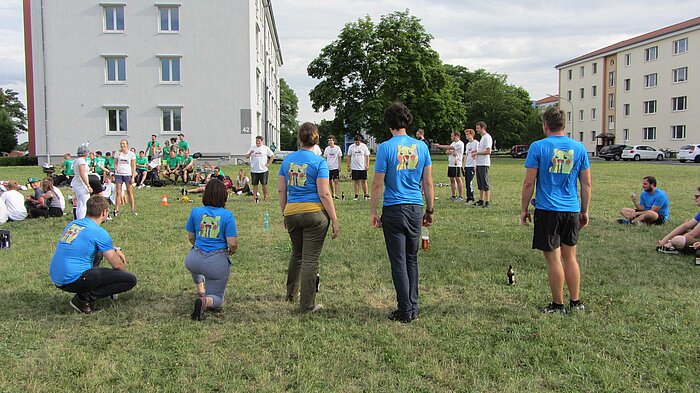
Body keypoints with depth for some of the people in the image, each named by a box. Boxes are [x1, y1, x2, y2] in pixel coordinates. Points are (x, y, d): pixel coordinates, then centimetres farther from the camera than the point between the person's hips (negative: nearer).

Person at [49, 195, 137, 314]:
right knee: (131, 280, -8)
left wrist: (115, 249, 25)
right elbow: (116, 265, -4)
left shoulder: (73, 224, 12)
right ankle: (84, 299, -9)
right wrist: (126, 272, 18)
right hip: (73, 281, -9)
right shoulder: (99, 232, -11)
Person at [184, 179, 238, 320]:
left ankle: (200, 291, 34)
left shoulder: (196, 212, -1)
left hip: (195, 260, 3)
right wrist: (231, 251, 12)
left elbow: (190, 237, 10)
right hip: (217, 263, -3)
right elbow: (232, 243, -12)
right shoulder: (227, 215, -9)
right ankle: (205, 301, -20)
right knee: (216, 299, 16)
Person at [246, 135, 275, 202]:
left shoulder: (265, 148, 2)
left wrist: (268, 164, -1)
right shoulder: (252, 148, 7)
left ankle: (265, 197, 16)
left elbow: (272, 156, 6)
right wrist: (250, 153, -17)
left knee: (264, 184, 3)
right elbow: (246, 156, 5)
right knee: (255, 184, 5)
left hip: (263, 170, -2)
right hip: (254, 170, 2)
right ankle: (254, 197, 10)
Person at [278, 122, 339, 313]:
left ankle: (291, 292, 42)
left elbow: (281, 190, 9)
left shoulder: (287, 160, 6)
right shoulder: (319, 162, -8)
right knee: (310, 259, 2)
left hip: (292, 213, 5)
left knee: (297, 254, 25)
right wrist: (334, 220, -7)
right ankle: (307, 305, 9)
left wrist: (284, 213, 20)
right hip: (315, 213, -5)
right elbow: (324, 194, -12)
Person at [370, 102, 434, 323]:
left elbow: (378, 184, -8)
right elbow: (428, 183, 6)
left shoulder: (386, 148, -8)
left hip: (394, 210, -4)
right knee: (412, 260, 15)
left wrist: (373, 212, 1)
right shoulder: (421, 146, 4)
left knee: (398, 262, 3)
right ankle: (413, 307, 21)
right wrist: (429, 211, 14)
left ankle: (405, 311, 7)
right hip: (416, 209, 4)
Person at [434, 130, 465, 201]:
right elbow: (447, 151, 11)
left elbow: (448, 147, -15)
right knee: (452, 180, 8)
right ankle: (454, 196, 13)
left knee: (458, 179, -7)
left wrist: (439, 146, -8)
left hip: (457, 164, -9)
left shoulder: (460, 143, -10)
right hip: (450, 164, 9)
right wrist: (451, 152, -11)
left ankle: (461, 196, -3)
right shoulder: (453, 143, 19)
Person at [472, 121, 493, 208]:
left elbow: (488, 151, -21)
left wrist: (477, 153, -15)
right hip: (479, 164, 10)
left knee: (485, 184, -9)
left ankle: (487, 202, -7)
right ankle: (481, 200, 21)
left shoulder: (487, 137, -13)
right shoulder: (482, 137, 19)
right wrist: (475, 152, 10)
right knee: (480, 184, 14)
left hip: (484, 164, -10)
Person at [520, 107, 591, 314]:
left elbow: (529, 183, -8)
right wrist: (585, 211, 17)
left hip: (547, 211, -4)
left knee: (554, 258, 2)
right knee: (570, 257, 15)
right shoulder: (579, 148, 6)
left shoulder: (538, 147, -7)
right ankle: (575, 302, 21)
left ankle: (558, 305, 11)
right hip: (572, 211, 5)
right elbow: (586, 184, 8)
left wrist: (524, 209, 2)